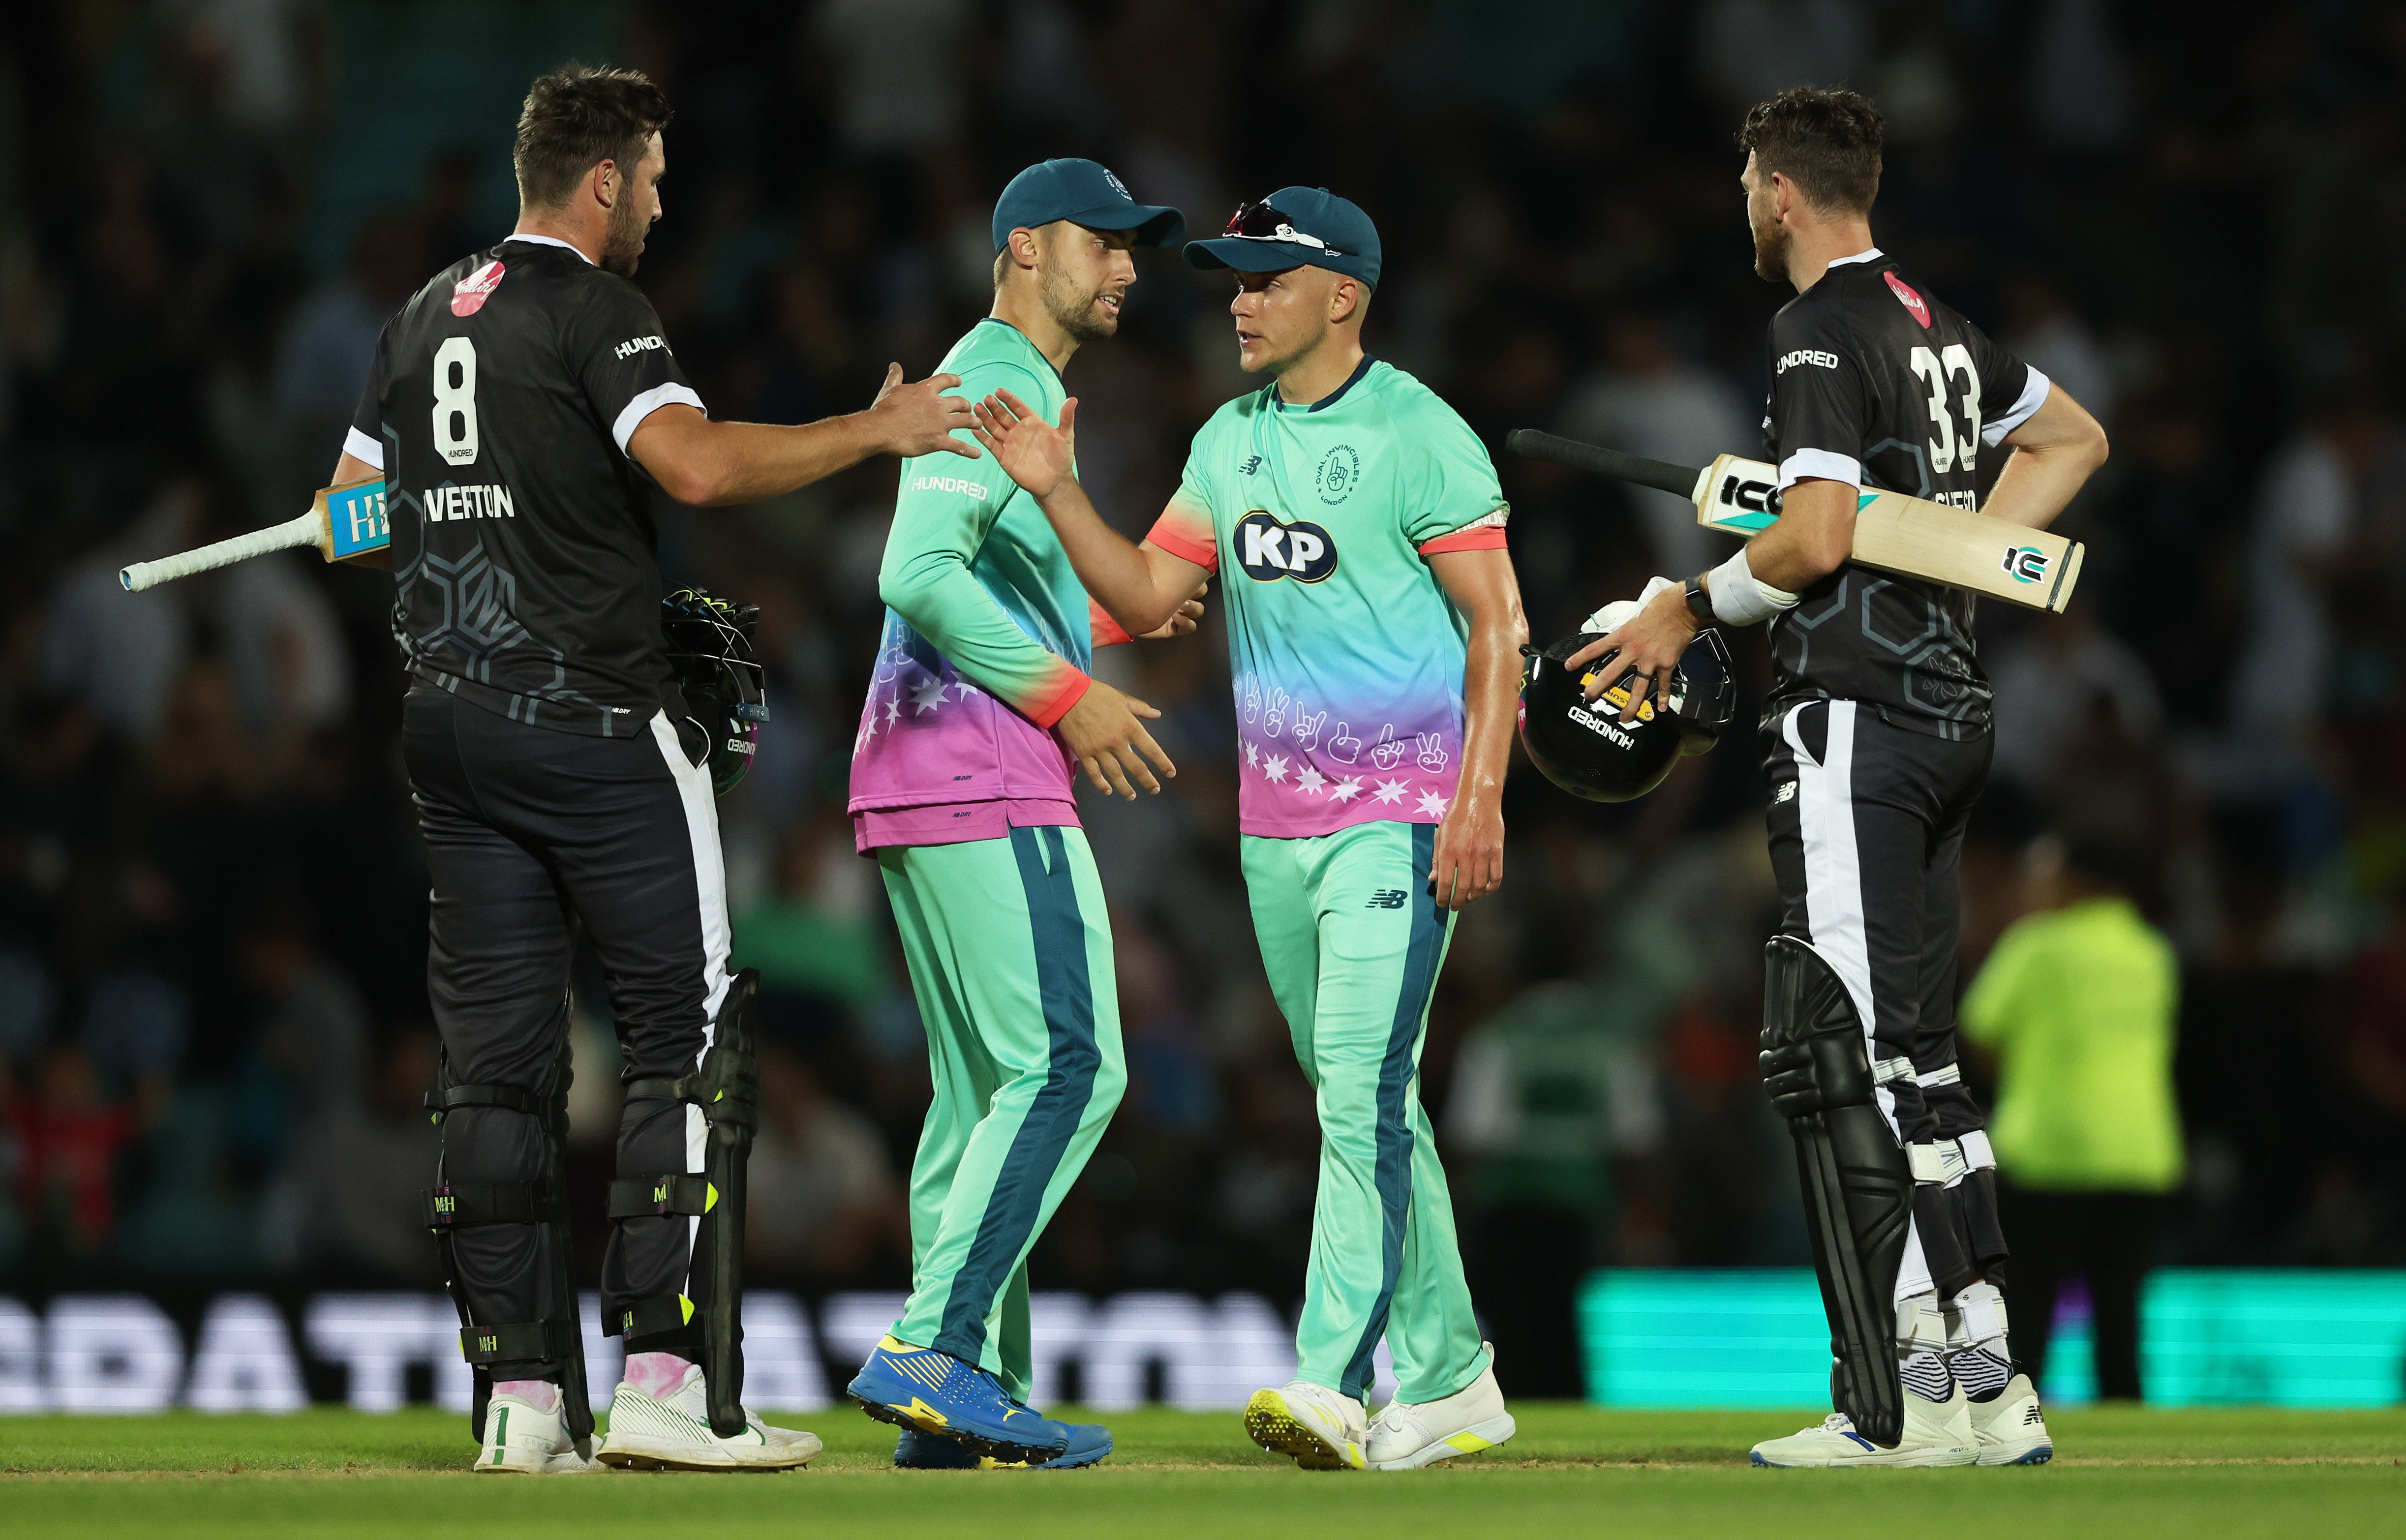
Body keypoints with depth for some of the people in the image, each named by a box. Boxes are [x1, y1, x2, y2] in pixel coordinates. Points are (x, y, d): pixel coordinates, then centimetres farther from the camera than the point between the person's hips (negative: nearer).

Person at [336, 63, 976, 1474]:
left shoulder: (423, 323, 14)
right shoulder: (593, 313, -10)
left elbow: (349, 513, 21)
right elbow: (699, 463, -27)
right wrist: (876, 431, -19)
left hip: (452, 724, 7)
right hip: (598, 724, -7)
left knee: (496, 1060, 6)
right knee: (684, 1035, -2)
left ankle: (522, 1397, 4)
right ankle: (664, 1378, -9)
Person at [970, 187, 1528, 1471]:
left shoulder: (1418, 434, -9)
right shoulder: (1229, 441, 13)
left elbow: (1495, 623, -10)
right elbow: (1145, 598, 11)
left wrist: (1479, 799, -18)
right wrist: (1055, 493, -3)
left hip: (1399, 810, -8)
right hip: (1274, 822, 8)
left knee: (1363, 1088, -17)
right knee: (1361, 1105, 11)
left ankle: (1335, 1386, -25)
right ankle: (1446, 1380, 18)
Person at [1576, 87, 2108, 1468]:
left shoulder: (1822, 329, -11)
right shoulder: (1936, 325, 16)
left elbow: (1820, 538, -20)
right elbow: (2074, 438, 31)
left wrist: (1694, 605, -5)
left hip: (1856, 716, -9)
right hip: (1951, 714, 9)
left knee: (1842, 1052, -10)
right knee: (1918, 1052, 12)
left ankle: (1907, 1402, -15)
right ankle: (1990, 1385, 10)